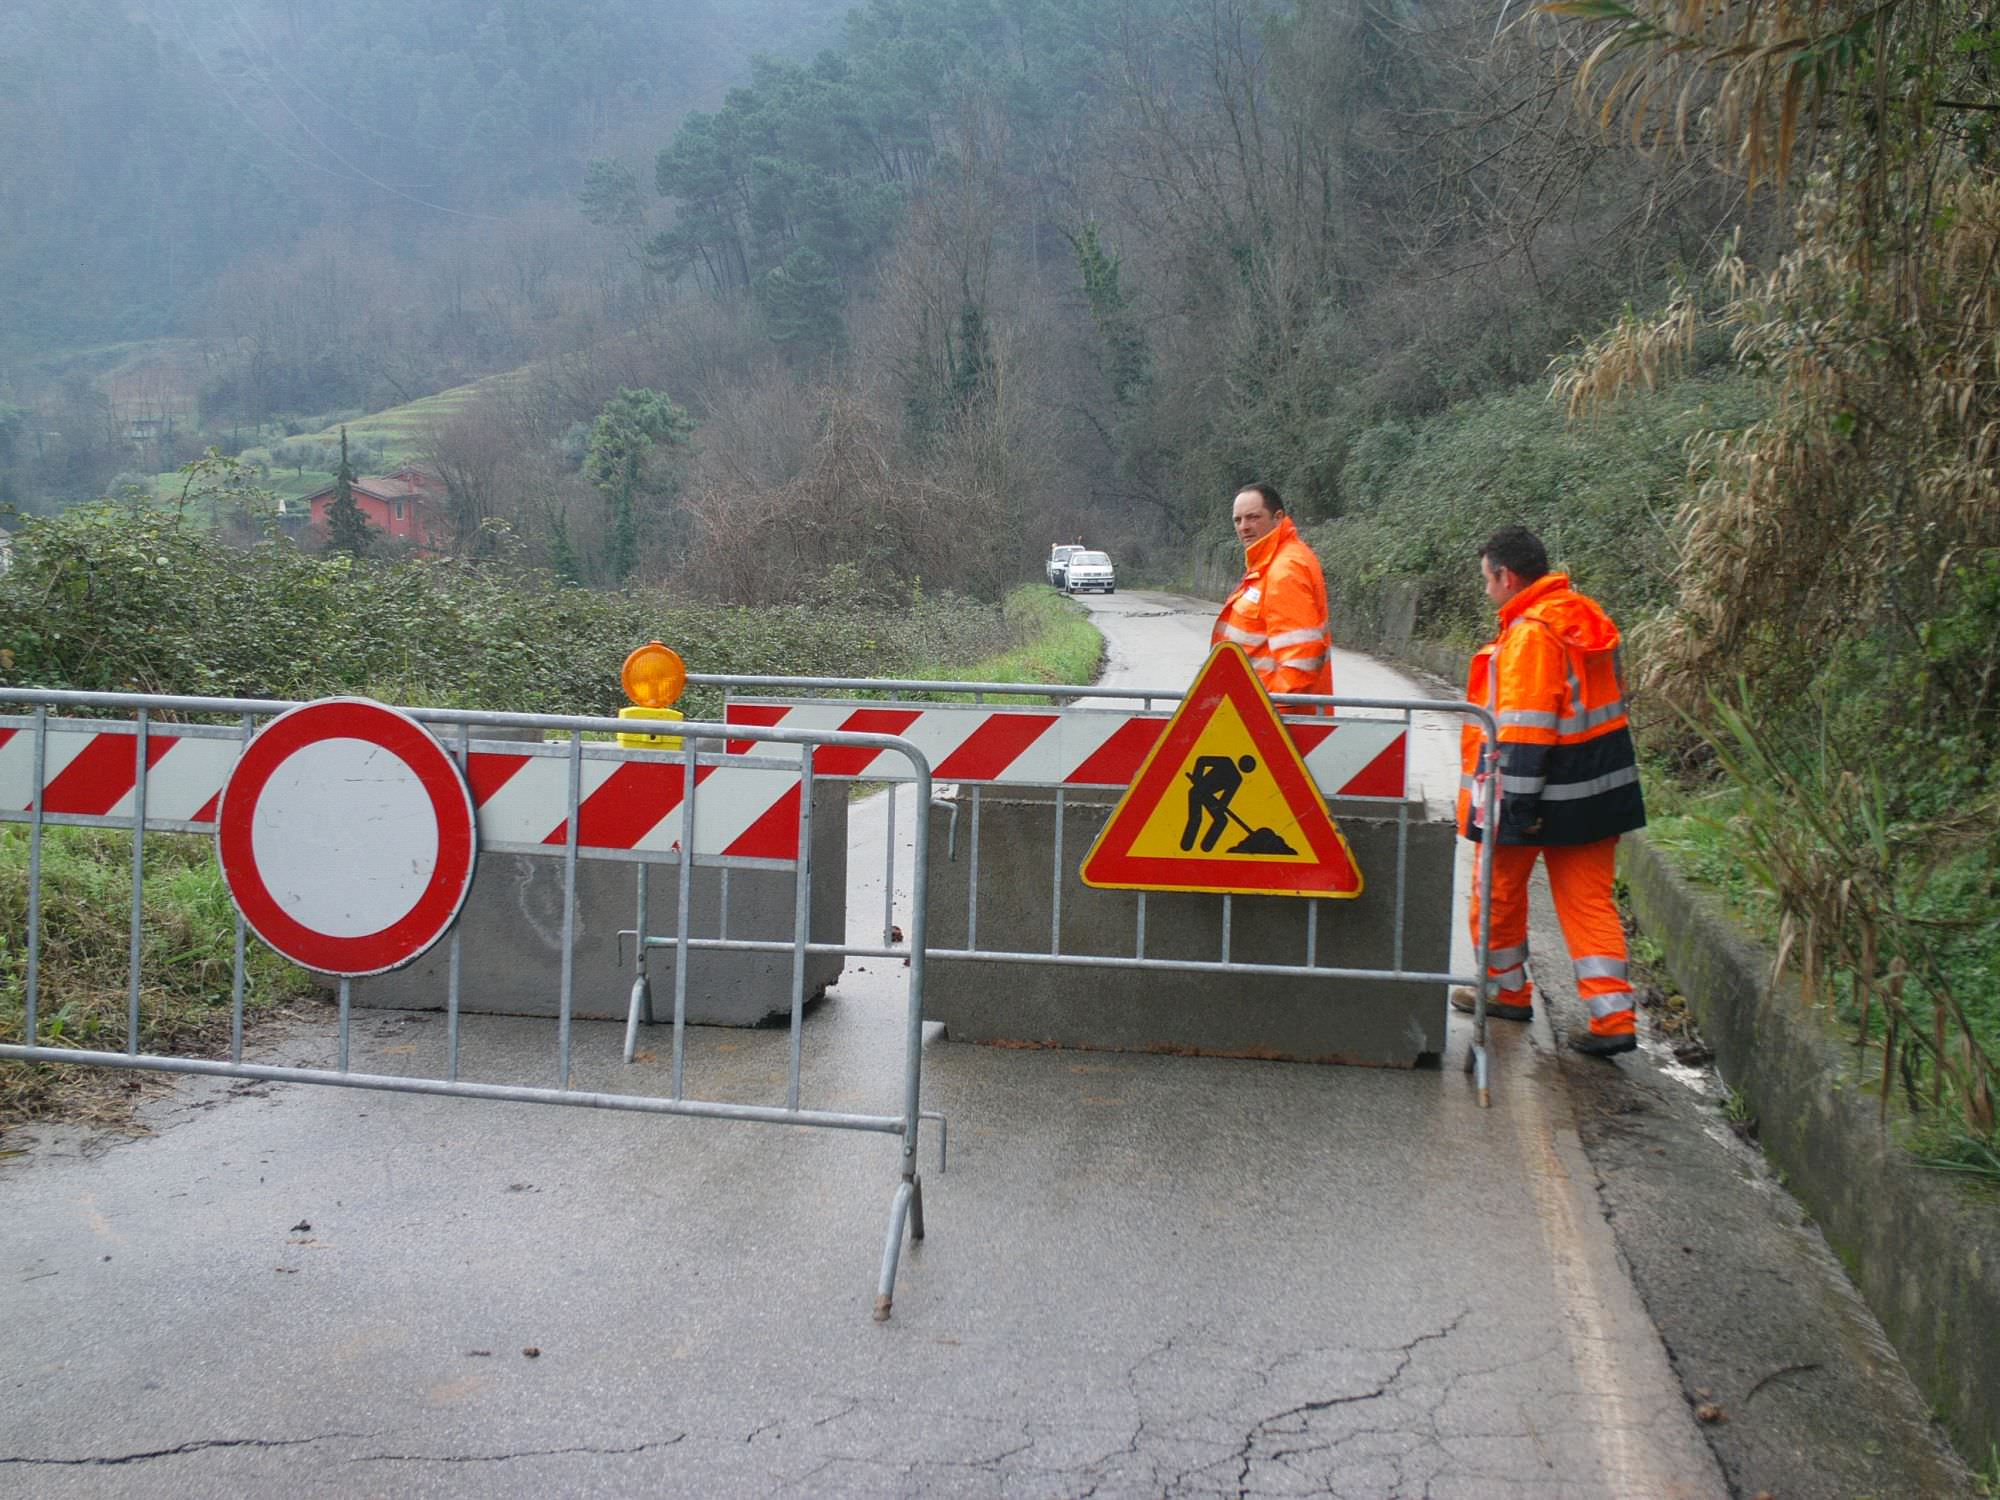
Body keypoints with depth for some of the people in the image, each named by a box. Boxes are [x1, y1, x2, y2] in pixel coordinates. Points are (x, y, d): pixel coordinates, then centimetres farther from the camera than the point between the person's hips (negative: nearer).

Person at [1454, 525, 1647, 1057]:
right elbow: (1612, 695, 17)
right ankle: (1612, 1018, 2)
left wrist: (1518, 803, -22)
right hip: (1596, 790, 8)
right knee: (1589, 899, 8)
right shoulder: (1587, 616, 9)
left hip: (1533, 792, -8)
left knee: (1499, 892, 13)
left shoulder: (1531, 633, -18)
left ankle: (1507, 989, 29)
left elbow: (1526, 726, -23)